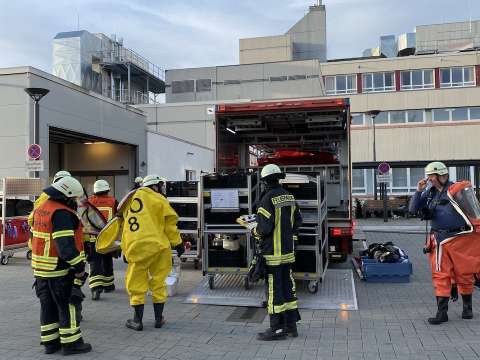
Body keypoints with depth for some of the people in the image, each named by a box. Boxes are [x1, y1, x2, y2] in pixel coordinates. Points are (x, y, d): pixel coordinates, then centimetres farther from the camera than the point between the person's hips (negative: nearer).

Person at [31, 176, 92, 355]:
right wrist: (78, 266, -20)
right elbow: (65, 244, -26)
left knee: (47, 305, 15)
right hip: (59, 269, -9)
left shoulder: (40, 209, 12)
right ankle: (71, 342, 8)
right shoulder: (62, 213, -19)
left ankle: (50, 341, 24)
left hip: (40, 268, 9)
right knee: (66, 306, 1)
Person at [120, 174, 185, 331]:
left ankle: (137, 320, 16)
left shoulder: (130, 199, 16)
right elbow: (170, 222, -4)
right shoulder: (158, 199, -2)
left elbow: (124, 221, 19)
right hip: (157, 246, -3)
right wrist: (178, 244, 5)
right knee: (158, 282, 11)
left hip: (135, 247, 3)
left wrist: (126, 249, 23)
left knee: (136, 284, 11)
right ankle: (159, 319, 19)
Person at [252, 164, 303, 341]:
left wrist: (255, 231, -1)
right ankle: (291, 324, 23)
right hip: (288, 250, 8)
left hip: (272, 252, -8)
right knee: (287, 286, 15)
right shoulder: (289, 196, 8)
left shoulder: (268, 199, -16)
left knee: (273, 288, 0)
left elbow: (265, 227, -21)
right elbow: (298, 219, 15)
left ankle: (277, 328, 7)